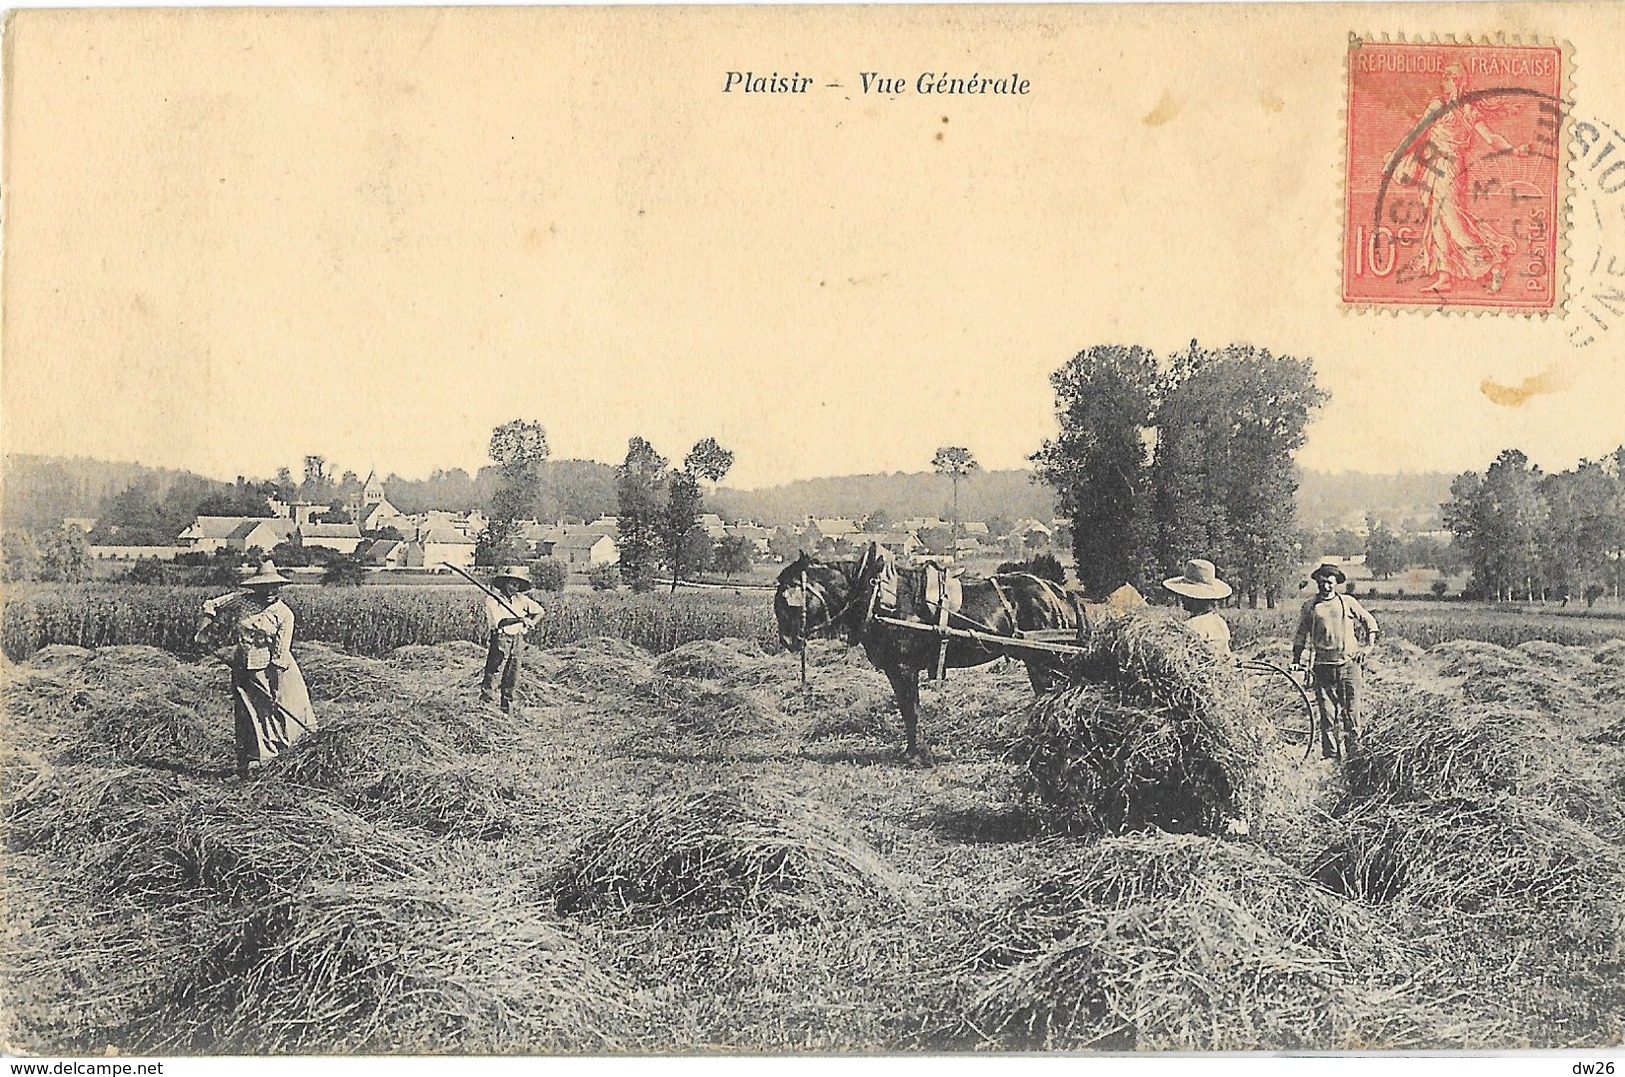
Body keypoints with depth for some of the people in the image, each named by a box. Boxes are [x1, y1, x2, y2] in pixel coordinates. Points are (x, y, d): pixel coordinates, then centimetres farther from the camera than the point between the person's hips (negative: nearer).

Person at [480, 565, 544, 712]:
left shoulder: (521, 599, 10)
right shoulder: (492, 600, -6)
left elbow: (539, 610, 21)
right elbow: (499, 622, -19)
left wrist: (531, 622, 2)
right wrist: (520, 619, -28)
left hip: (518, 641, 5)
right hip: (500, 640, -5)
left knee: (512, 676, 8)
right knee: (492, 672, -6)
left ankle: (507, 703, 16)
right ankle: (484, 698, 2)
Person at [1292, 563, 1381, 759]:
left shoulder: (1348, 602, 9)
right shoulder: (1310, 606, 10)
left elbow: (1369, 621, 17)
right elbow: (1301, 634, 17)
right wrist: (1296, 659, 10)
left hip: (1349, 664, 0)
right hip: (1323, 667, 0)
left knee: (1351, 711, -1)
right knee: (1326, 712, -2)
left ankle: (1354, 753, 7)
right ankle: (1329, 754, 4)